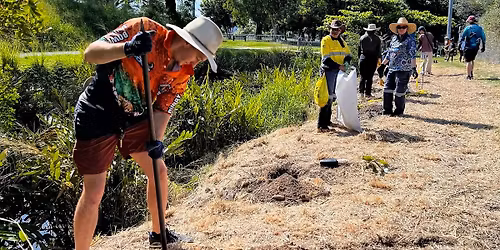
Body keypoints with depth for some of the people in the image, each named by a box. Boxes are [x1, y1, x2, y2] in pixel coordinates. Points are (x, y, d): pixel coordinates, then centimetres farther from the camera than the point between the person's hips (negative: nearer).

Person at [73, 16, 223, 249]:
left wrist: (156, 140, -21)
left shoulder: (183, 72, -4)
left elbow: (163, 108, -4)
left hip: (134, 118, 7)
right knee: (94, 193, -6)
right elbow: (90, 53, -26)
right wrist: (127, 48, -44)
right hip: (97, 116, -6)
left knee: (159, 171, 11)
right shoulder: (142, 28, -22)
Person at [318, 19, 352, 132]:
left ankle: (327, 120, 26)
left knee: (333, 97, 14)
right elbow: (326, 59, -14)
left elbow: (348, 55, 16)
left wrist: (346, 63, -6)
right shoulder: (326, 40, -7)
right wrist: (339, 66, -19)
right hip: (329, 71, -7)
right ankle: (321, 124, -8)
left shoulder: (342, 41, 15)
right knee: (328, 97, -11)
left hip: (339, 72, 7)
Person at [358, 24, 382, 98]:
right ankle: (367, 93, 4)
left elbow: (359, 48, 6)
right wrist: (379, 58, 8)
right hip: (373, 58, -1)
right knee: (370, 76, 2)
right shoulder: (377, 39, 0)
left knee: (363, 76, 9)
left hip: (363, 57, 2)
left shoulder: (362, 37, 4)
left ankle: (361, 91, 4)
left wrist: (359, 57, 13)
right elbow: (379, 50, 0)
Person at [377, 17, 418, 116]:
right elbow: (389, 53, 21)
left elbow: (413, 55, -14)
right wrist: (382, 65, 21)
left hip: (404, 70, -6)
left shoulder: (410, 40, -5)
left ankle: (399, 111, 14)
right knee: (387, 89, 7)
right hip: (392, 68, 6)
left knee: (400, 91, -3)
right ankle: (387, 110, 19)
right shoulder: (394, 38, 14)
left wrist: (414, 67, -24)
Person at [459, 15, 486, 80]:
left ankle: (469, 76, -4)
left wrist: (460, 41, 11)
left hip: (468, 47, -5)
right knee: (472, 60, 22)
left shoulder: (468, 28, -7)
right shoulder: (480, 28, 7)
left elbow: (462, 37, -7)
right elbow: (483, 38, 8)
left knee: (468, 61, -2)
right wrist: (483, 47, 14)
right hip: (476, 47, 5)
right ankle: (472, 74, 25)